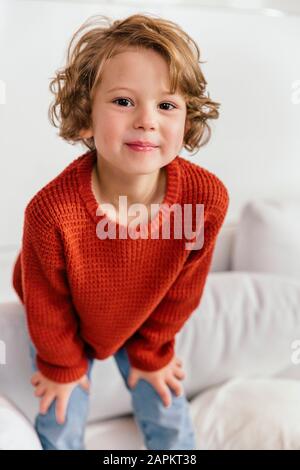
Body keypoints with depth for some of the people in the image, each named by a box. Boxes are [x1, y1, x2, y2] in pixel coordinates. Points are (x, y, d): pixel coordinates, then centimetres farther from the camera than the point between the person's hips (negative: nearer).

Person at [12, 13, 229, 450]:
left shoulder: (207, 197, -33)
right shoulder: (52, 211, -40)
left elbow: (181, 290, -13)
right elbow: (47, 308, -19)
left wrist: (151, 352, 0)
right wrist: (62, 366, -2)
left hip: (144, 324, 2)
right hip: (67, 330, -1)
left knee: (169, 420, 13)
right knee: (61, 428, 12)